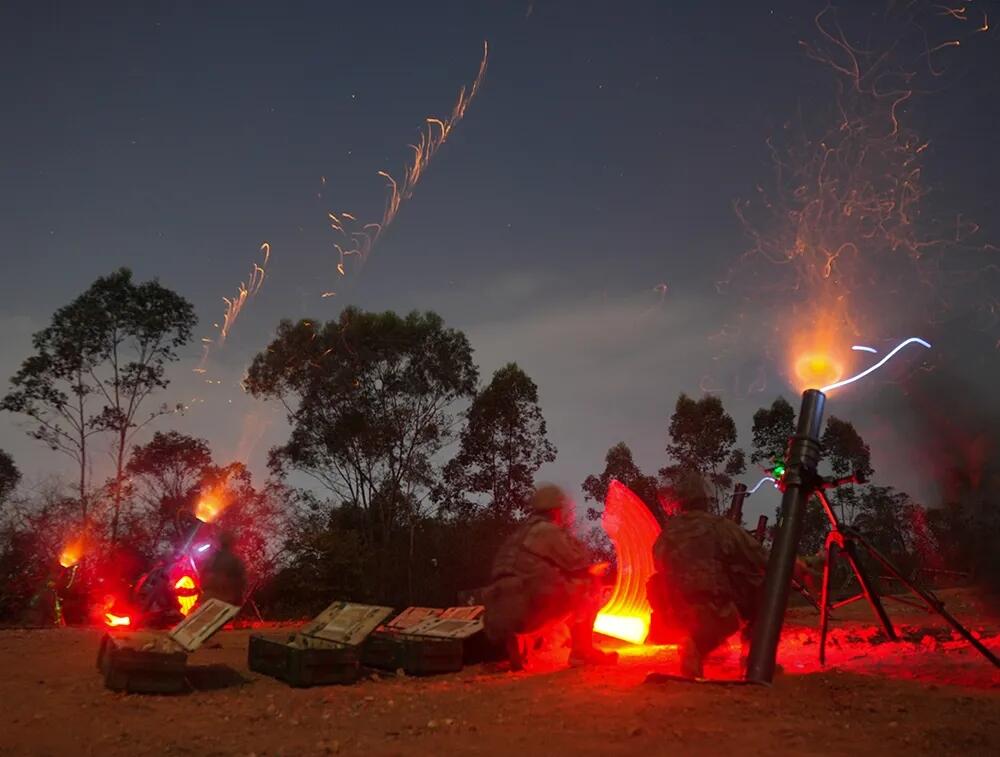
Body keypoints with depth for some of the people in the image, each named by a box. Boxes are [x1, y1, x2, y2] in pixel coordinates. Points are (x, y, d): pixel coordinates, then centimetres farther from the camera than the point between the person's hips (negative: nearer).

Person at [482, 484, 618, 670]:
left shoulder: (517, 536, 26)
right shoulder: (547, 530, 0)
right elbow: (578, 560, -3)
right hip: (532, 608, -8)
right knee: (589, 585, 4)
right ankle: (582, 651, 4)